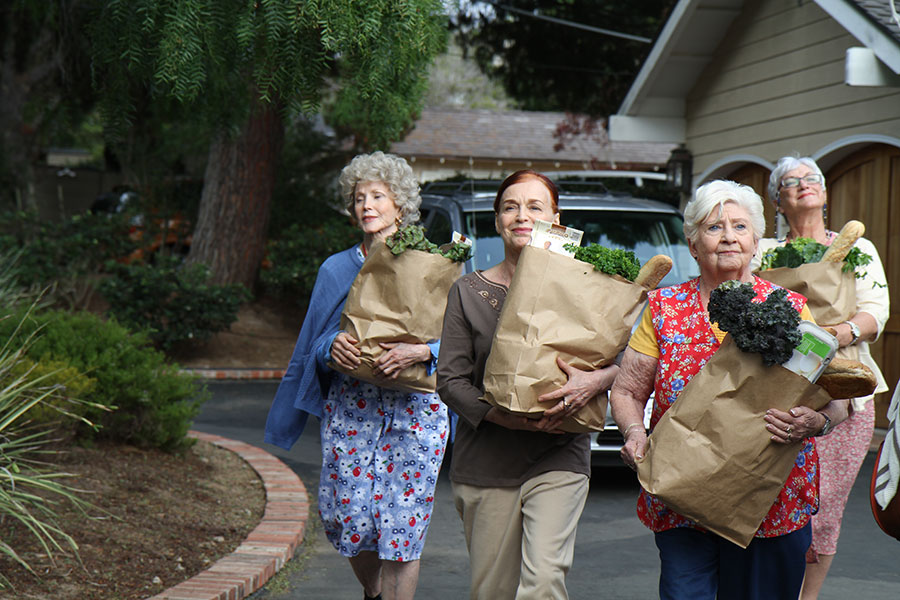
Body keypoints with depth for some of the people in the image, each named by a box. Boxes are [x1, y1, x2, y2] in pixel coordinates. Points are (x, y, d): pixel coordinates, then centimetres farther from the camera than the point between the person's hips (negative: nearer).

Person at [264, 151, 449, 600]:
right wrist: (334, 345, -12)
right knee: (348, 517, -1)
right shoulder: (336, 269, 12)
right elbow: (314, 344, 11)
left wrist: (418, 353, -19)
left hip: (414, 409, -2)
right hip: (350, 405, 2)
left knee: (402, 524, -7)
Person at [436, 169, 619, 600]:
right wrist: (500, 415, -15)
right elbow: (450, 379, 1)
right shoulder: (469, 291, 7)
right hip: (485, 463, 1)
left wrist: (597, 380, -19)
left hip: (558, 457, -1)